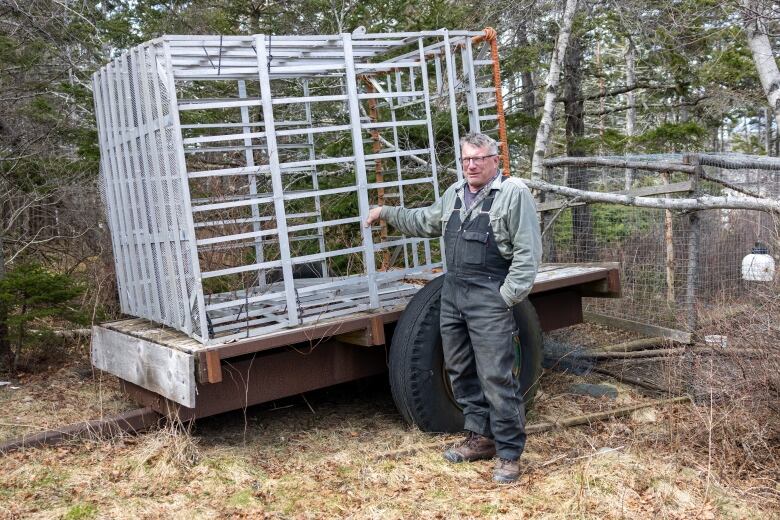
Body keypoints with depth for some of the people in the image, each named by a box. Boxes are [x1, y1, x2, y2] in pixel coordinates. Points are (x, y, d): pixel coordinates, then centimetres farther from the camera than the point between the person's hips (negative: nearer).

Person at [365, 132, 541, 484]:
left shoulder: (514, 193, -8)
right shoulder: (454, 194, 15)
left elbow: (528, 251, -11)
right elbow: (425, 221, 33)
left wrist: (508, 296, -15)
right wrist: (387, 213, 37)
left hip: (489, 298, -8)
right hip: (452, 293, 8)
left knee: (496, 377, -7)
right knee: (461, 372, 14)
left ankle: (509, 454, 4)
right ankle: (480, 437, 28)